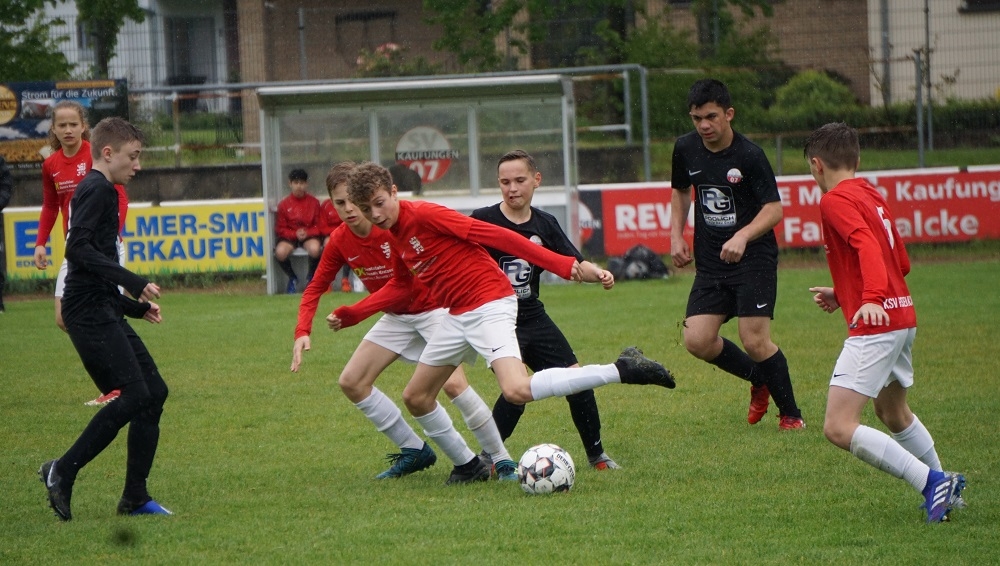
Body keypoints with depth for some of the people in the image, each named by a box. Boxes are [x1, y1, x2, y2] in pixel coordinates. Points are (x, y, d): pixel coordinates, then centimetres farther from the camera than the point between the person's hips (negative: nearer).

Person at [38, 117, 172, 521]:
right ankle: (62, 472, -9)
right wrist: (134, 284, -24)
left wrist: (136, 307, 23)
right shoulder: (97, 189, -8)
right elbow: (79, 249, -21)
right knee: (132, 396, -16)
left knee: (154, 392, 6)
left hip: (105, 312, 10)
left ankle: (135, 497, 9)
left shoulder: (101, 192, 23)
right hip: (90, 312, -10)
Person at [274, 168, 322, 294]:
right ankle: (292, 278, 0)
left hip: (309, 236, -1)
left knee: (315, 249, -37)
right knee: (280, 252, -32)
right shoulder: (284, 204, 0)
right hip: (290, 237, 1)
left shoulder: (314, 202, 1)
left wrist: (307, 233, -16)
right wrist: (295, 234, -15)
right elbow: (280, 229, 1)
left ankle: (312, 278, -5)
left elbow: (319, 226, 3)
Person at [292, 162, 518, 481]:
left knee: (453, 382, -25)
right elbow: (316, 287, 2)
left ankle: (502, 460, -13)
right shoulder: (340, 242, -8)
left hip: (434, 308, -7)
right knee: (351, 382, 1)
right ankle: (414, 451, 12)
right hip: (397, 317, 7)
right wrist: (303, 332, -12)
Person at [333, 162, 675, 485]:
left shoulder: (425, 215, -16)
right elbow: (400, 285, 29)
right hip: (457, 317, 9)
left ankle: (623, 370, -25)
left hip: (490, 306, -9)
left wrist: (560, 265, -25)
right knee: (416, 397, 12)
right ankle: (468, 465, 28)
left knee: (517, 390, -29)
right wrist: (354, 314, 21)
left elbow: (495, 235, -20)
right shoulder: (394, 236, 10)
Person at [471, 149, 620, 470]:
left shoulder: (544, 224, 5)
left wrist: (597, 273, -15)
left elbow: (573, 263, 4)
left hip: (532, 316, 6)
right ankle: (487, 458, -10)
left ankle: (596, 455, 20)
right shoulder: (484, 220, -10)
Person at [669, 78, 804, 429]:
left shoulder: (749, 155, -15)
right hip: (710, 262, 6)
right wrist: (676, 235, 9)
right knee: (696, 341, -7)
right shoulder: (686, 149, 2)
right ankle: (759, 380, 19)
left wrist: (742, 236, -33)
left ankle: (790, 413, 7)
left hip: (754, 259, -5)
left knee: (755, 340, -13)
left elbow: (774, 209, -17)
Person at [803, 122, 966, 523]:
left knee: (839, 428, -13)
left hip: (874, 325, -10)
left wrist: (872, 298, -40)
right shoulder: (874, 197, 17)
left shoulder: (835, 200, -9)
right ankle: (945, 489, 37)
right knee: (893, 413, 30)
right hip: (903, 318, 10)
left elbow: (868, 247, -26)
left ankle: (932, 483, -16)